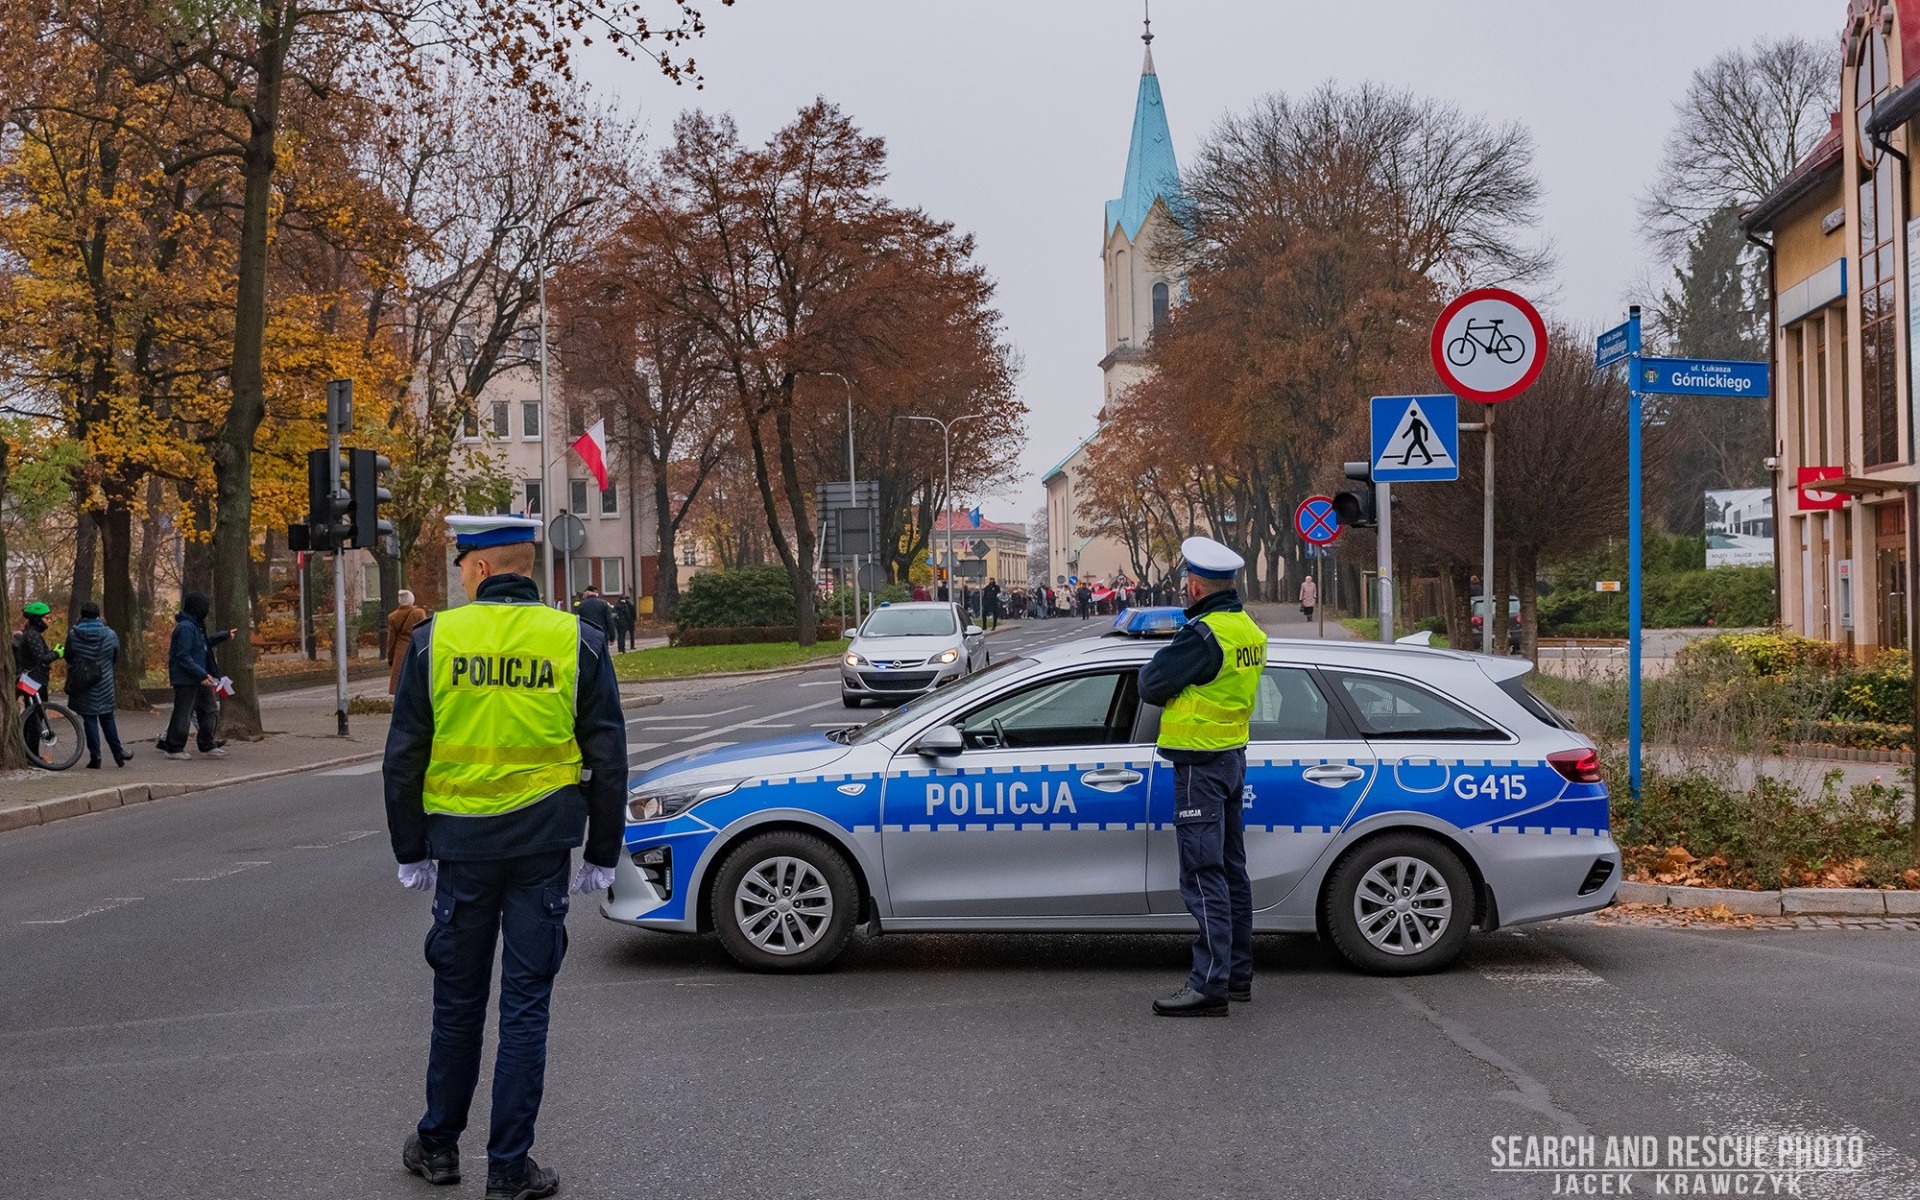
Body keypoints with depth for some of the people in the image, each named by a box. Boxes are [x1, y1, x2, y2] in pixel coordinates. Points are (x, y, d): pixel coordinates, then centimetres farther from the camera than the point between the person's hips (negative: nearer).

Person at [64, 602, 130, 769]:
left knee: (89, 720, 5)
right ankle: (118, 755, 19)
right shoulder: (110, 635, -6)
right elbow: (116, 655, 7)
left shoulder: (73, 635, -8)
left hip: (83, 686, -1)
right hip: (105, 684, 1)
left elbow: (68, 658, 2)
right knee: (107, 719, 15)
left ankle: (95, 758, 4)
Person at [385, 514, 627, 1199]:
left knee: (458, 1000, 15)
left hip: (462, 843, 0)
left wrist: (409, 852, 10)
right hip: (543, 845, 0)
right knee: (526, 1006, 5)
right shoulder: (577, 642, -2)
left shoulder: (434, 639, -3)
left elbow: (404, 757, 1)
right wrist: (602, 856, 9)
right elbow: (608, 759, 1)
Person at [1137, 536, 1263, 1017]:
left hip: (1201, 765, -10)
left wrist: (1150, 669, 4)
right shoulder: (1249, 631, 9)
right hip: (1233, 756, 10)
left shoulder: (1204, 635, -20)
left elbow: (1150, 686, -16)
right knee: (1231, 870, 16)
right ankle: (1237, 973, 24)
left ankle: (1210, 984, -8)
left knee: (1203, 876, -8)